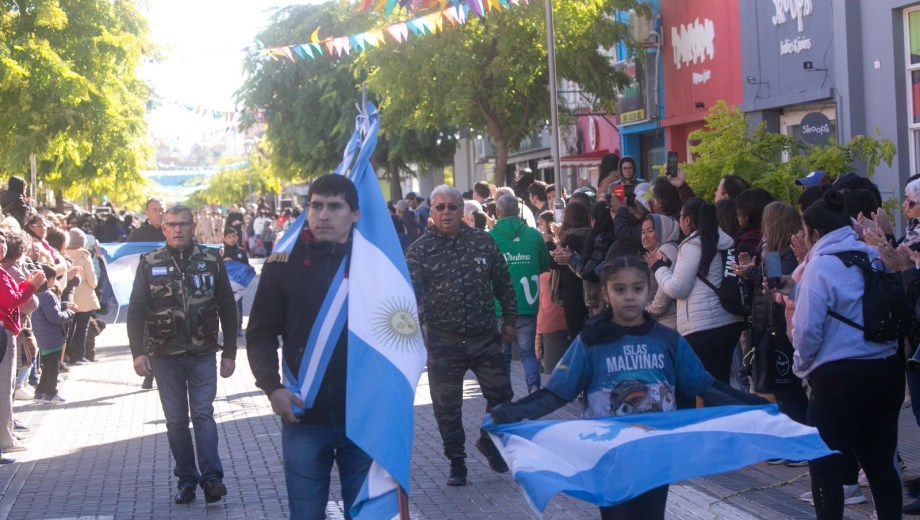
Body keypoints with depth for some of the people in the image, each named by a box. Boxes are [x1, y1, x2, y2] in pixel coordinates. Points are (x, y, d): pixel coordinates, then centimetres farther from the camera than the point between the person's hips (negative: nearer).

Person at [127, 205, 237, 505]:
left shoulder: (211, 260, 0)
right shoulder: (150, 263, 0)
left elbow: (228, 309, 4)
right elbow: (136, 310, -2)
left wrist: (229, 352, 3)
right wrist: (138, 351, -13)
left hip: (203, 353, -1)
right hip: (165, 355, 1)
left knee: (203, 413, -6)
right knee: (176, 420, 6)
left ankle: (211, 477, -5)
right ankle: (187, 479, 13)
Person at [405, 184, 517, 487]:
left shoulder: (483, 242, 3)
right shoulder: (419, 251, -4)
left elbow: (503, 283, 11)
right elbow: (411, 294, -11)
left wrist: (510, 320, 9)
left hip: (485, 337, 2)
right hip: (443, 342, -2)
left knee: (501, 394, 9)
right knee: (447, 405, 4)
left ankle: (488, 441, 35)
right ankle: (456, 461, 21)